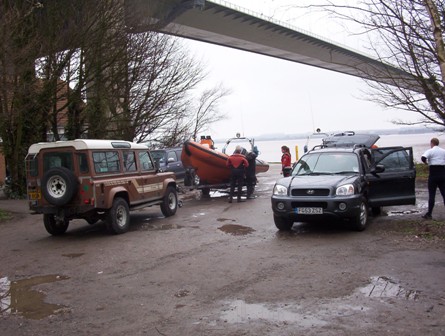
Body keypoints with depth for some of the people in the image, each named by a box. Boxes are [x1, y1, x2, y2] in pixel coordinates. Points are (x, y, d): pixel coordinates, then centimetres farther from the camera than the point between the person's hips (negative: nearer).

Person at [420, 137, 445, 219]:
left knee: (431, 194, -1)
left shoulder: (430, 151, -6)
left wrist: (426, 163, -5)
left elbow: (423, 158, -23)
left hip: (433, 175, -4)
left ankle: (429, 214, 0)